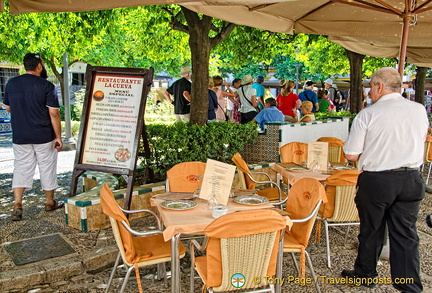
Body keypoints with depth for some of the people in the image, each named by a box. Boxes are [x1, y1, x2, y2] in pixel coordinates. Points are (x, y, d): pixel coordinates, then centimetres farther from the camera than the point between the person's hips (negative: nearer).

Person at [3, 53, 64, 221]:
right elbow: (54, 114, -15)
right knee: (47, 169, 10)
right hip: (44, 137, -3)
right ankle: (50, 202, 23)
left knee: (21, 168, 10)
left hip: (20, 136, 4)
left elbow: (8, 108, 15)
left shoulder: (11, 84, 3)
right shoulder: (46, 86, -12)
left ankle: (17, 205, 0)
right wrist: (58, 137, -9)